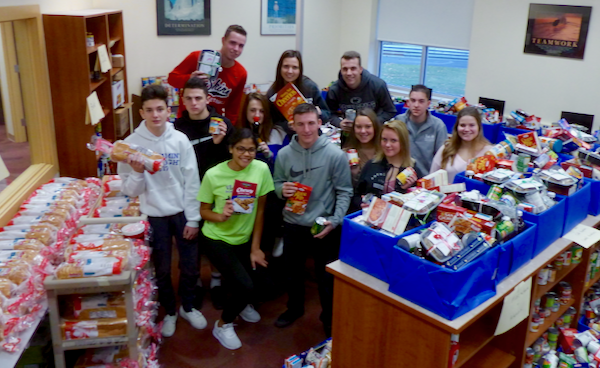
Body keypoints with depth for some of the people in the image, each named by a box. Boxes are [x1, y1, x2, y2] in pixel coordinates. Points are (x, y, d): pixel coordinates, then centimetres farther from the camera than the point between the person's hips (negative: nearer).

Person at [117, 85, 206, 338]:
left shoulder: (180, 140, -9)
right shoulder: (131, 143, -11)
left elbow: (192, 182, -4)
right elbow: (130, 191, -7)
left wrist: (193, 219, -5)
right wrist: (137, 172, -27)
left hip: (182, 213, 1)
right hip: (155, 216, -1)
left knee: (190, 266, 12)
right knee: (162, 269, 13)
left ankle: (187, 307, 37)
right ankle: (169, 312, 36)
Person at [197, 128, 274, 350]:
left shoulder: (261, 169, -12)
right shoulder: (213, 175, -17)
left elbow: (260, 210, -6)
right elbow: (203, 210, -6)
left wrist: (255, 247, -4)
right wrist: (221, 216, -28)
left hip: (245, 239, 4)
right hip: (217, 239, -4)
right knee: (245, 286, -16)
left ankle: (241, 303, 41)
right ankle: (222, 326, 14)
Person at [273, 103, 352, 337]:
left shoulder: (335, 155, -14)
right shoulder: (284, 154, -6)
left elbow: (344, 192, -10)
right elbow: (277, 184, 8)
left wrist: (335, 220, -20)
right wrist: (282, 190, -15)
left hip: (324, 227, -3)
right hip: (293, 225, 3)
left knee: (326, 277, 12)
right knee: (292, 272, 22)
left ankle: (329, 319, 36)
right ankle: (295, 308, 49)